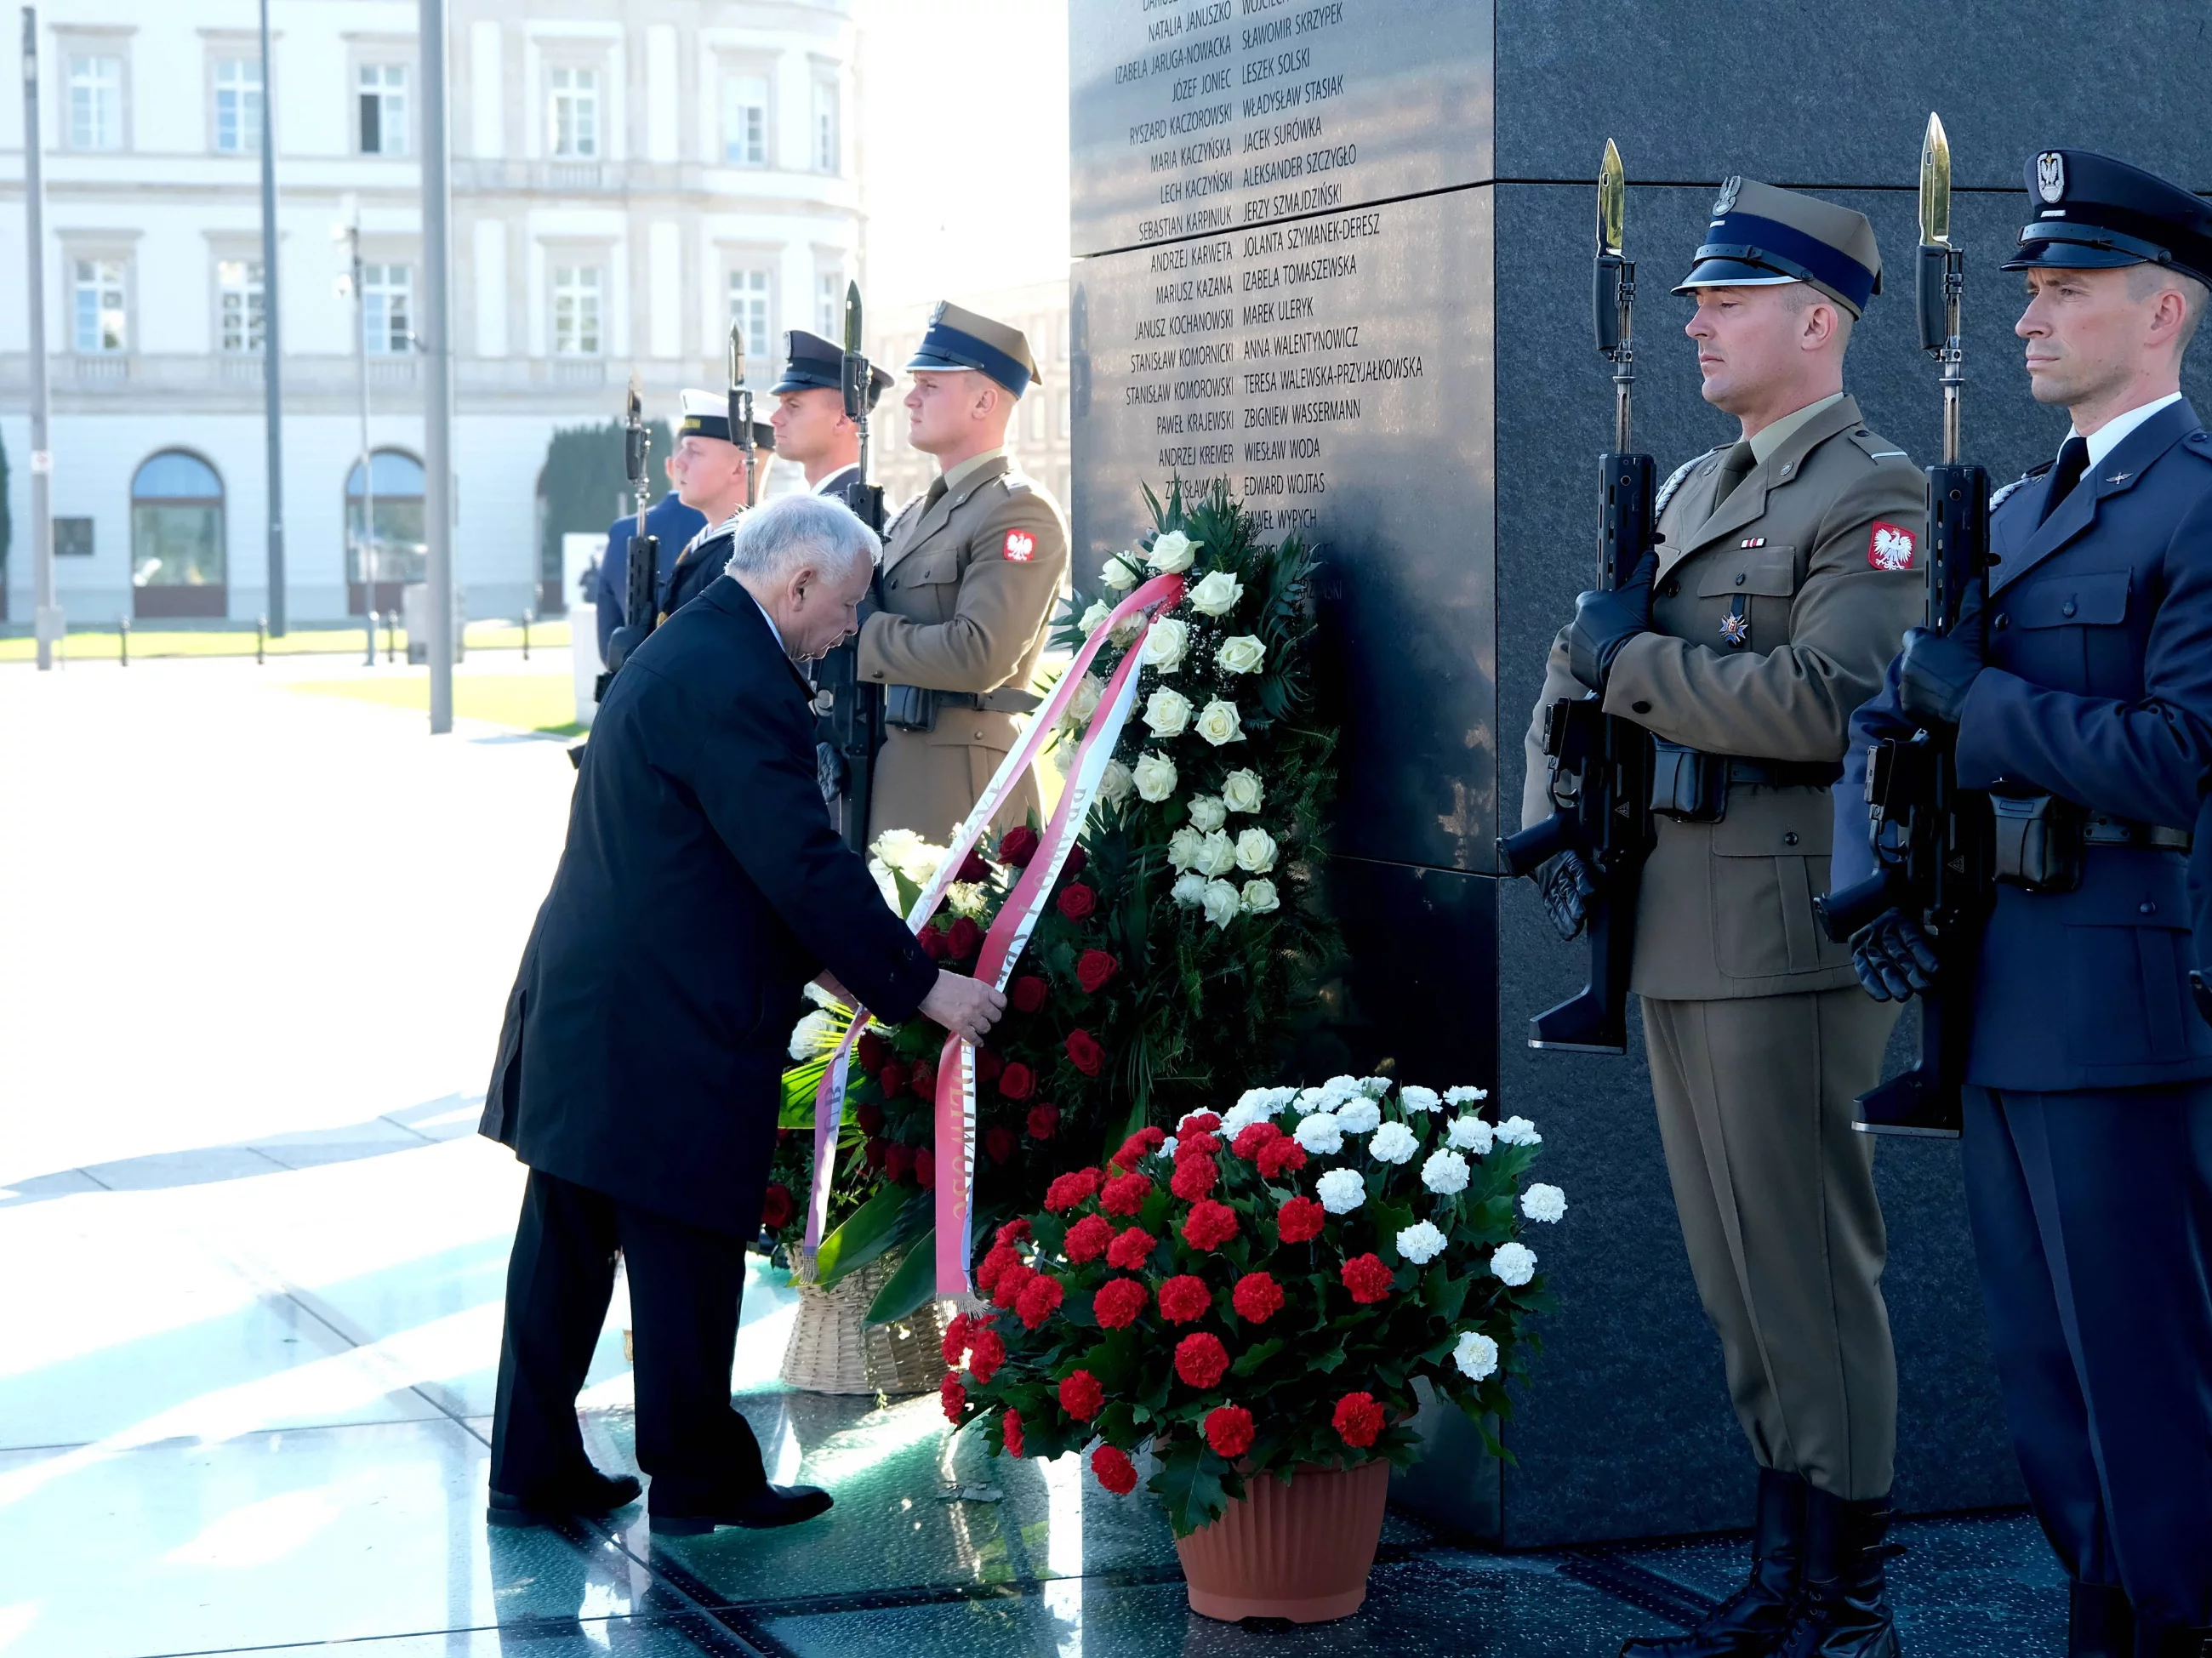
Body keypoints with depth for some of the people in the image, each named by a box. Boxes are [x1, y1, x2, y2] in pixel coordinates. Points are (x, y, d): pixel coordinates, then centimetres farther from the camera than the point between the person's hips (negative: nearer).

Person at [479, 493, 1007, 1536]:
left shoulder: (684, 652, 16)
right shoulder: (732, 682, -18)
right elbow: (805, 862, -21)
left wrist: (816, 961, 21)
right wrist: (920, 987, -14)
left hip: (582, 1014, 10)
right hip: (660, 1031, -10)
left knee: (567, 1249, 14)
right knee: (688, 1251, 2)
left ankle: (534, 1471, 21)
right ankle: (698, 1479, 14)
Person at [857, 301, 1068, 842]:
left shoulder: (1021, 513, -10)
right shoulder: (917, 514, 19)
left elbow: (980, 655, -21)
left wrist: (862, 637, -13)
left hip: (961, 776, -8)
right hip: (889, 765, 8)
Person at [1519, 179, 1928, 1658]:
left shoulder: (1873, 497, -9)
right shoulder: (1693, 487, 18)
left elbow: (1826, 703, -23)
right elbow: (1588, 659, 24)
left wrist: (1629, 662, -14)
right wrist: (1557, 810, 8)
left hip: (1787, 937, -9)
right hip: (1675, 936, 9)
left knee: (1811, 1278, -3)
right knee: (1740, 1285, 14)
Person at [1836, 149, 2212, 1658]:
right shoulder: (2018, 510, 16)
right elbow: (1888, 708, 16)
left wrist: (1972, 697, -14)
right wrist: (1863, 874, 0)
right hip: (1988, 987, 9)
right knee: (2041, 1360, 16)